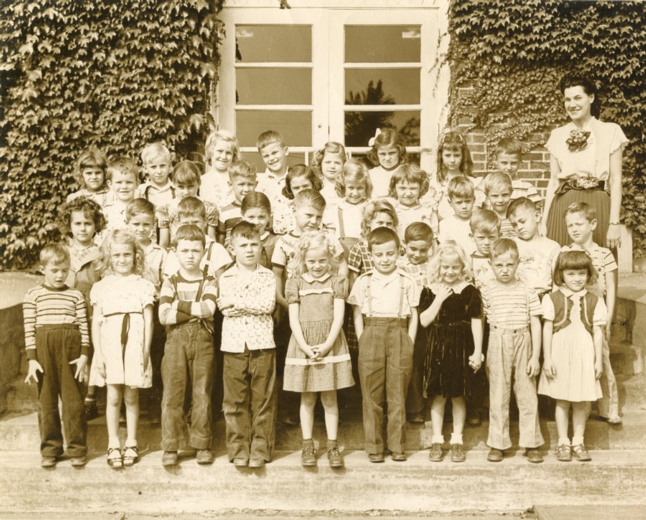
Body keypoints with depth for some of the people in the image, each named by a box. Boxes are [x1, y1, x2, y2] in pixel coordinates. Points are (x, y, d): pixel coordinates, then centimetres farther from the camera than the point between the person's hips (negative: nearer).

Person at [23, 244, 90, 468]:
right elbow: (29, 329, 2)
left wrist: (84, 355, -3)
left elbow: (83, 327, 5)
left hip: (71, 347, 0)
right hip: (44, 347, 0)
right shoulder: (33, 295, 5)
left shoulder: (75, 295, 7)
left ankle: (77, 449, 12)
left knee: (73, 399, 3)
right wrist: (32, 359, -4)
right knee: (46, 400, 7)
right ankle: (50, 449, 18)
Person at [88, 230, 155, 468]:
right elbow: (96, 322, 6)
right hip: (110, 344, 1)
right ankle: (113, 446, 15)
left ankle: (131, 444, 18)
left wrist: (145, 351, -3)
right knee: (113, 397, 4)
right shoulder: (101, 287, 7)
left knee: (131, 397, 6)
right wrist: (98, 353, -1)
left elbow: (149, 320, 3)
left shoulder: (143, 285, 4)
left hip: (134, 344, -1)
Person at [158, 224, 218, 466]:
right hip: (176, 341, 0)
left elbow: (208, 308, -13)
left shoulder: (209, 282, 6)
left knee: (202, 394, 5)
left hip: (203, 341, 0)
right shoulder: (170, 283, 6)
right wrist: (195, 310, -12)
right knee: (172, 394, -1)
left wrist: (179, 304, -11)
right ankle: (169, 446, 7)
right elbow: (164, 316, -7)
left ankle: (202, 445, 15)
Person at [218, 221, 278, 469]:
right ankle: (238, 449, 15)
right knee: (235, 401, 5)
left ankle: (260, 449, 13)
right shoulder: (226, 278, 8)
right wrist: (254, 304, -11)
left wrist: (237, 303, -10)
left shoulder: (267, 276, 6)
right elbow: (226, 309, -6)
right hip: (234, 345, 1)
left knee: (263, 400, 3)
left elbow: (268, 304, -10)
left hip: (262, 344, -1)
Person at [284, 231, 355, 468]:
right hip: (303, 346, 0)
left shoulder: (337, 282, 2)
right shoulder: (296, 283, 2)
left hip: (330, 345, 0)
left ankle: (332, 445, 16)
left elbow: (338, 317, -4)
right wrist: (305, 347, -13)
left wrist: (327, 345, -14)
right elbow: (293, 319, -2)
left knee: (330, 398, 6)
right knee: (307, 399, 9)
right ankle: (307, 445, 20)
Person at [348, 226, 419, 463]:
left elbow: (413, 316, 10)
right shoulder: (363, 282, 8)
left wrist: (409, 344, 1)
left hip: (398, 335, 0)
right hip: (371, 335, 0)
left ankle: (397, 445, 12)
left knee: (398, 394, 2)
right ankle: (374, 446, 10)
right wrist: (362, 342, 0)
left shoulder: (406, 282, 9)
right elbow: (358, 316, 10)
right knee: (372, 394, 1)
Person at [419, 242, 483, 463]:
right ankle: (437, 440, 18)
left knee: (458, 396, 8)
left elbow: (476, 322, -1)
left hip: (461, 349, -1)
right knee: (438, 396, 7)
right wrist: (439, 299, -13)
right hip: (436, 349, 1)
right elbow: (424, 321, -5)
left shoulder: (469, 291, -2)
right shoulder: (430, 291, 1)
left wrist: (477, 352, -4)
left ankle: (457, 440, 21)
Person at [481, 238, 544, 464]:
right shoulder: (487, 291, 0)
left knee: (527, 394, 6)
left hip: (523, 343, 0)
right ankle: (497, 444, 16)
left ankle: (531, 443, 17)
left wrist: (535, 355, -3)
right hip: (497, 345, 0)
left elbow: (535, 323, 1)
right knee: (498, 394, 6)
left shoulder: (526, 292, 0)